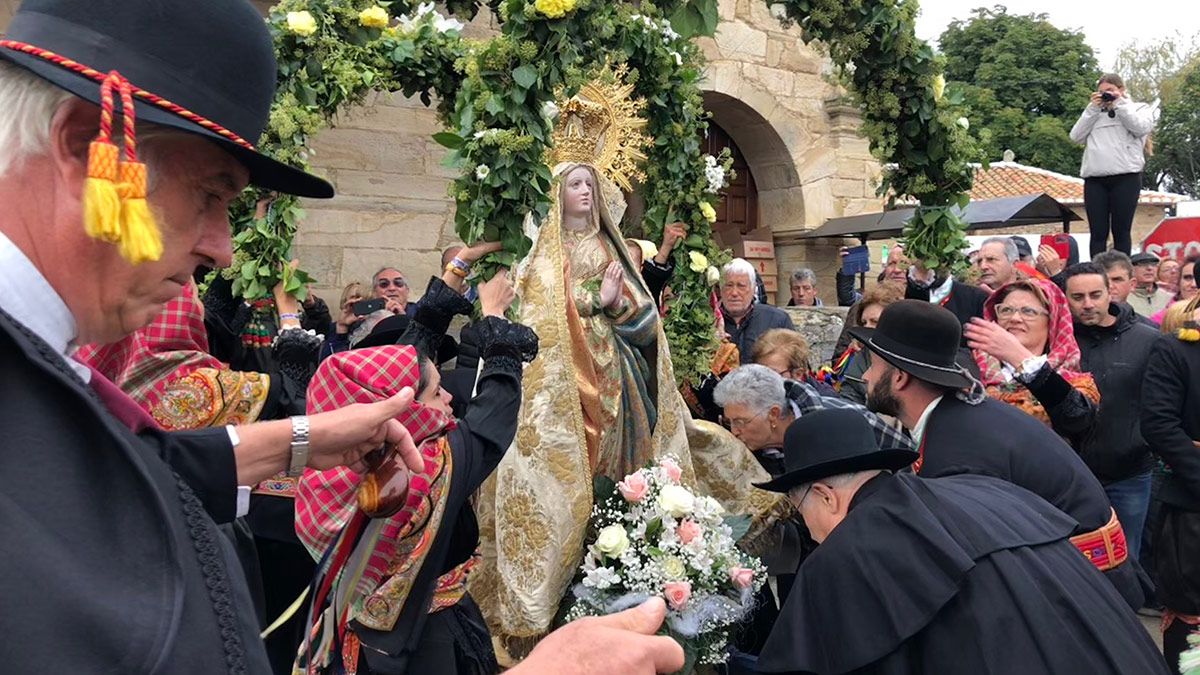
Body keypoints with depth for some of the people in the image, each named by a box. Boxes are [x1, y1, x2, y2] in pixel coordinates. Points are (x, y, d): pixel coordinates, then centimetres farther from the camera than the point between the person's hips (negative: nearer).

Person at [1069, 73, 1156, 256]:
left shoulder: (1139, 108, 17)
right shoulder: (1094, 115, 25)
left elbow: (1140, 128, -4)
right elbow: (1076, 136, 10)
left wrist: (1119, 103, 3)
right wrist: (1092, 108, 7)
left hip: (1125, 176, -2)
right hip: (1094, 178, 3)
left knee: (1121, 232, -4)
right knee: (1098, 233, -3)